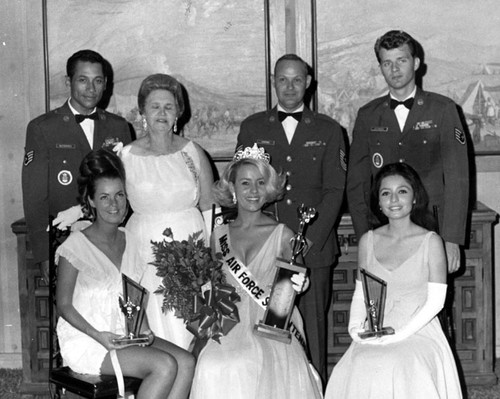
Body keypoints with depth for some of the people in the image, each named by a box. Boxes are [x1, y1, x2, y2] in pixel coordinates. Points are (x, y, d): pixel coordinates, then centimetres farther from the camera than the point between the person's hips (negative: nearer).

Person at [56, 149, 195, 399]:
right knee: (165, 365, -25)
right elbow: (64, 306, -7)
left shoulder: (129, 240, 9)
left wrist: (143, 328, -1)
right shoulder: (75, 245, -9)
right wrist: (98, 336, -20)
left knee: (186, 362, -17)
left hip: (124, 335, 6)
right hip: (85, 340, -6)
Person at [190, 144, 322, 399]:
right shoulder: (219, 236, 12)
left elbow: (289, 289, 10)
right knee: (212, 367, -29)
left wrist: (296, 285, -12)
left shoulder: (282, 235, 3)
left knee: (252, 364, -33)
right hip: (229, 327, 2)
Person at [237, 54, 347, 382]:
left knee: (312, 329, -1)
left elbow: (334, 191, 4)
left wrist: (310, 241, -8)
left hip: (314, 248, 0)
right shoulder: (252, 128, 13)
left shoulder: (328, 130, 11)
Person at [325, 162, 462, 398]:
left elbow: (435, 301, -3)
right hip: (374, 335, 3)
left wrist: (399, 334, -12)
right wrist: (355, 327, -4)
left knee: (395, 369, -32)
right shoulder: (368, 241, 10)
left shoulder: (430, 242, -1)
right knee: (357, 370, -27)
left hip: (418, 332, -3)